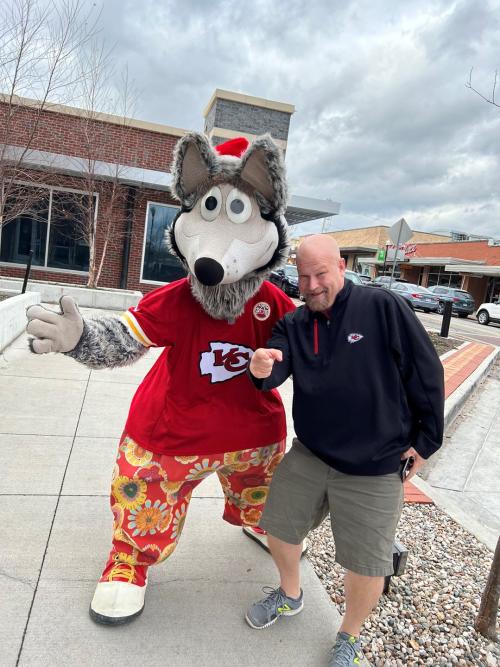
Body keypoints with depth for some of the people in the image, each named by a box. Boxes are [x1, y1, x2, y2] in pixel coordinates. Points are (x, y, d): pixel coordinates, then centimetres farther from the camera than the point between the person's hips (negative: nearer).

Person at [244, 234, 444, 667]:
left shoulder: (383, 308, -13)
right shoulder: (293, 325, 0)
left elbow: (427, 373, -9)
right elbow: (274, 371, -16)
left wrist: (425, 439, -5)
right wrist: (260, 369, -40)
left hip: (374, 469, -4)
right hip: (309, 456, 4)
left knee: (367, 566, 8)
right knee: (279, 527, 16)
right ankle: (290, 596, 48)